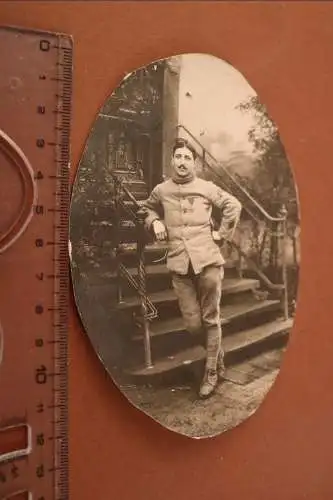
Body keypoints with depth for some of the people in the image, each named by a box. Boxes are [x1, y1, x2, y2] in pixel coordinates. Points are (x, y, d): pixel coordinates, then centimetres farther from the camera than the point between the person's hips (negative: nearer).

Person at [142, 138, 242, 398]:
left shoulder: (207, 188, 3)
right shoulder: (160, 190, 9)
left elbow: (234, 205, 11)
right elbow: (148, 209, 27)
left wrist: (223, 233, 4)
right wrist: (154, 222, 6)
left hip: (208, 260, -2)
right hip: (179, 264, 2)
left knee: (211, 318, 4)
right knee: (193, 323, 2)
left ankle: (211, 372, 19)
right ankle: (218, 355, 32)